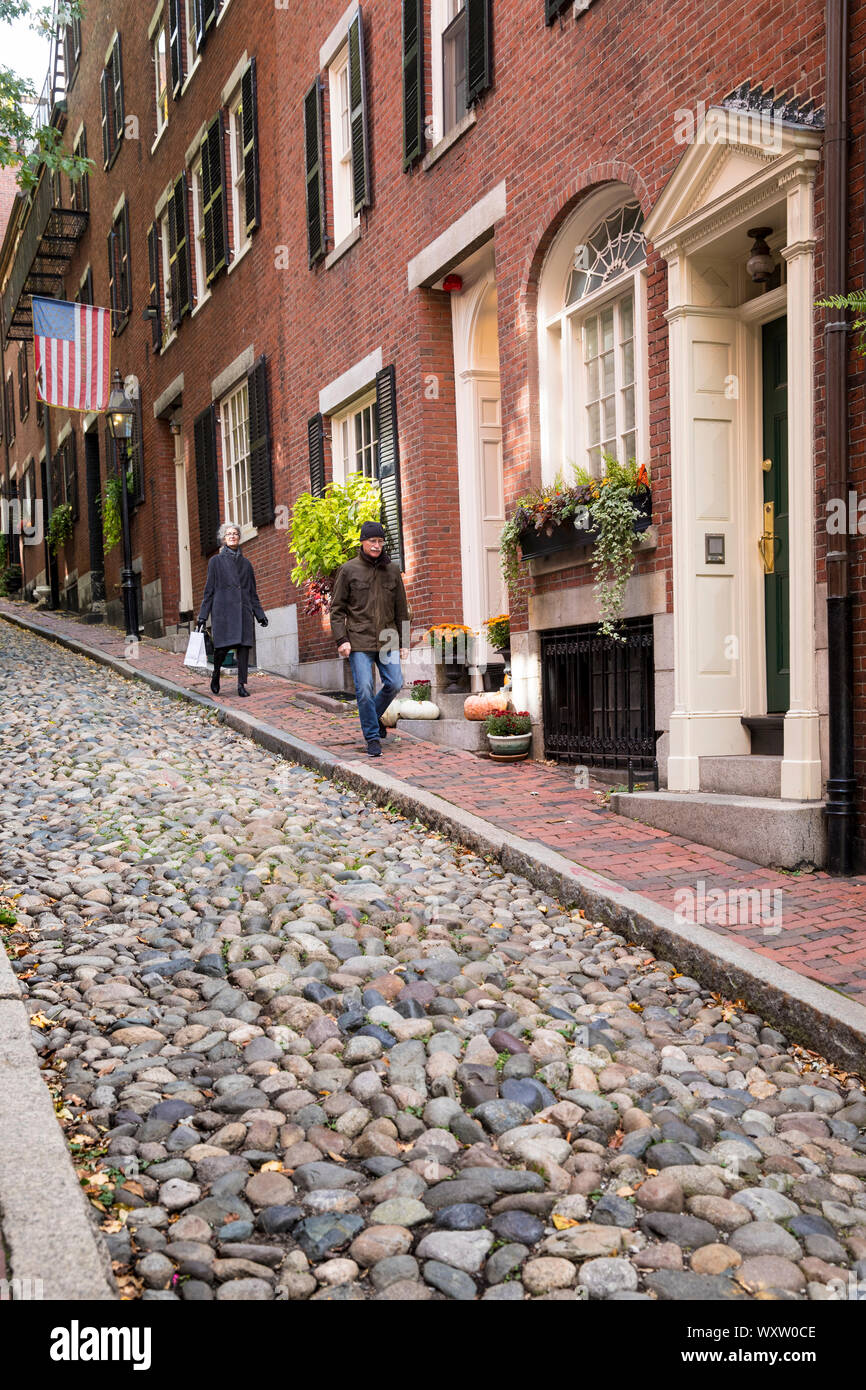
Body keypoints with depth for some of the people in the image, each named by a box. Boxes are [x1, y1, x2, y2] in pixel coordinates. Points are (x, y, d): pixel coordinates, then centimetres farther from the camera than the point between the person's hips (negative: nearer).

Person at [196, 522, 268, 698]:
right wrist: (203, 616, 1)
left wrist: (260, 614, 12)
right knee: (223, 646, -11)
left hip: (243, 610, 3)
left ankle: (242, 684, -3)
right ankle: (216, 674, 18)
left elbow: (252, 592, 19)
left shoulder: (245, 563, 16)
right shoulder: (216, 561, 8)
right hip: (223, 610, -3)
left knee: (244, 645, -6)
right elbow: (209, 591, 6)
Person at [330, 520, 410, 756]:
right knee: (364, 689, -7)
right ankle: (373, 737, 6)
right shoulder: (349, 570, 2)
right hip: (359, 639, -3)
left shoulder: (393, 570, 10)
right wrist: (341, 639, -7)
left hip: (387, 639, 3)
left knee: (395, 683, -4)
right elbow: (337, 608, 2)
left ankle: (375, 715, 25)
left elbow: (401, 609, 15)